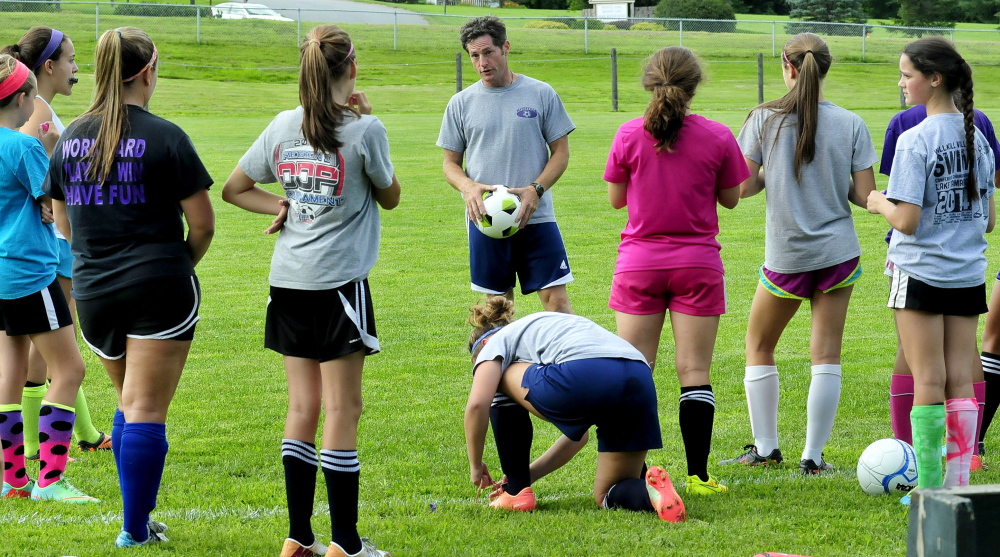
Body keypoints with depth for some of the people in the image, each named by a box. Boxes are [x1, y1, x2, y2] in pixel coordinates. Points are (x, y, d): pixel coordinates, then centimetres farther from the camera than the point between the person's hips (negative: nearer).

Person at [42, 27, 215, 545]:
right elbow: (203, 223, -7)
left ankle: (137, 517, 19)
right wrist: (181, 264, 11)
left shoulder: (70, 138, 5)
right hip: (160, 289, -5)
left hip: (92, 290, 5)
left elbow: (63, 221, 14)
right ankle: (135, 531, 0)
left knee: (129, 403, 20)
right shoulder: (165, 137, -10)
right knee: (146, 410, -1)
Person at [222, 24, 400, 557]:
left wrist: (281, 206, 5)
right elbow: (390, 196, 5)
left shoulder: (284, 126, 5)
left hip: (289, 281, 5)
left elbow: (234, 188, 12)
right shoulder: (365, 129, -10)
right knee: (342, 411, 0)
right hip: (340, 281, -5)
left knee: (302, 407, 11)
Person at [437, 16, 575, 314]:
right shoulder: (461, 104, 6)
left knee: (556, 298, -6)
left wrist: (536, 189, -13)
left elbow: (561, 152, 4)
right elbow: (451, 163, 10)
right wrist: (469, 187, -12)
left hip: (536, 218, -2)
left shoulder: (541, 94, 2)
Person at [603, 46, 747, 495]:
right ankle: (698, 475, 2)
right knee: (694, 372, 3)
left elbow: (616, 198, 3)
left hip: (639, 263, 0)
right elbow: (730, 199, 4)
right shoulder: (717, 137, -7)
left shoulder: (630, 135, -7)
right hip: (698, 264, 0)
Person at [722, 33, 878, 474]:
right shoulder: (850, 124, -3)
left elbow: (742, 186, -7)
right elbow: (865, 195, -4)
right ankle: (813, 456, 3)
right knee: (826, 356, 5)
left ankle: (765, 448, 18)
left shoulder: (765, 118, -7)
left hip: (785, 257, -1)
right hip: (839, 253, 1)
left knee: (759, 347, 18)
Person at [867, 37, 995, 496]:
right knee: (960, 381, 7)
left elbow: (906, 221, -18)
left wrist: (879, 202, 1)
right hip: (968, 274, 6)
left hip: (921, 273, -6)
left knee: (928, 382, -1)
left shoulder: (916, 140, -14)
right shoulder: (977, 136, 6)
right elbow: (989, 218, 10)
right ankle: (959, 484, 8)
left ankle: (930, 487, 2)